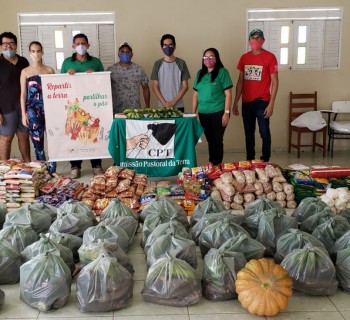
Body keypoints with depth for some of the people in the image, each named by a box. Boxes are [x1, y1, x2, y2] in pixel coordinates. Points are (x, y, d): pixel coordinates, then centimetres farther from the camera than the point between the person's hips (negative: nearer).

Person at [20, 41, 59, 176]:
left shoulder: (50, 70, 7)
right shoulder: (25, 72, 5)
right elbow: (23, 94, 4)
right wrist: (24, 114, -2)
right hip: (33, 110, 0)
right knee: (37, 141, 3)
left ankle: (52, 169, 6)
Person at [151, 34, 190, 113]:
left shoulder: (181, 63, 1)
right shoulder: (157, 64, 4)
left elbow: (185, 87, 0)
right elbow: (155, 87, 2)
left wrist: (173, 102, -9)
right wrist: (165, 103, -8)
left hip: (178, 106, -1)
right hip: (162, 106, 1)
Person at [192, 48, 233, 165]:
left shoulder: (222, 72, -5)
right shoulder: (200, 73, 11)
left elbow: (228, 94, -8)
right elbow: (196, 95, 13)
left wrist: (226, 112, -13)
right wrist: (193, 113, 10)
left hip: (218, 112, -5)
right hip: (203, 113, 5)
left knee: (217, 140, 1)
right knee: (210, 140, 13)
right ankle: (211, 164, 24)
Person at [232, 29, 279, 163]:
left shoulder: (270, 57, -5)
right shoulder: (244, 57, 8)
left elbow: (274, 82, -7)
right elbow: (240, 81, 11)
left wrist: (271, 104, -13)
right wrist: (235, 102, 7)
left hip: (262, 102, -4)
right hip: (246, 102, 4)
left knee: (264, 132, 1)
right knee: (249, 133, 11)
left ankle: (265, 161, 11)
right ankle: (249, 160, 21)